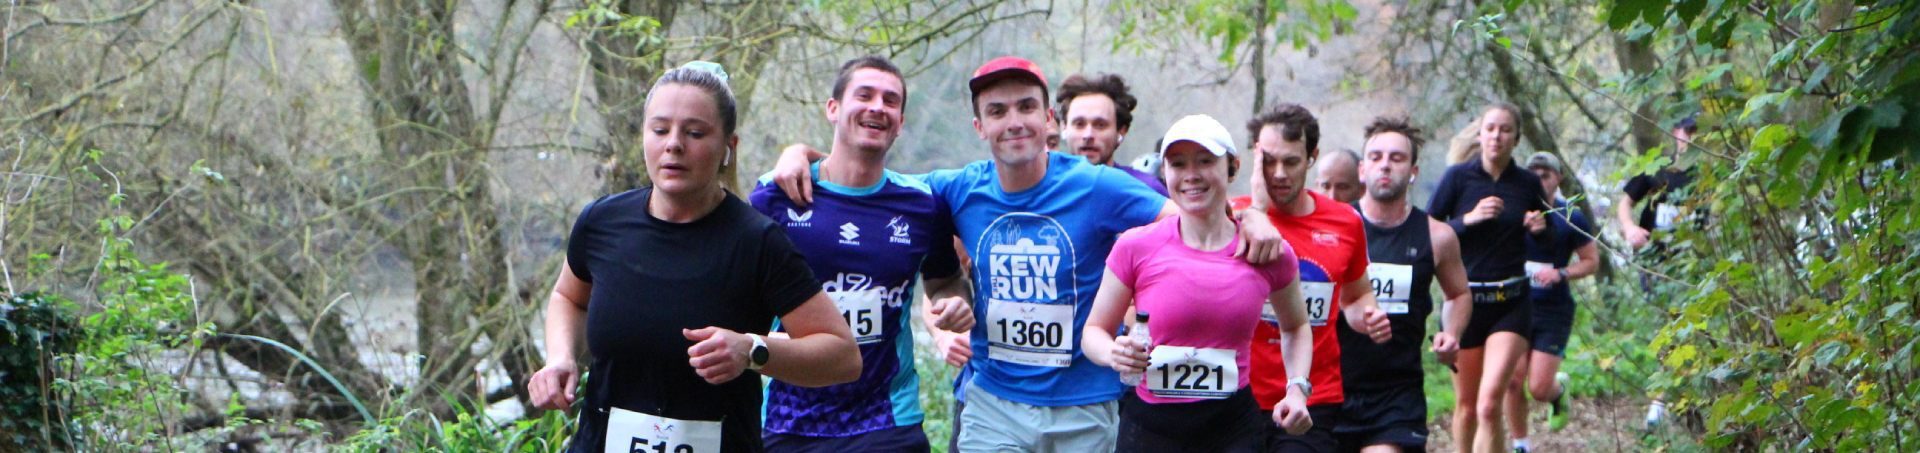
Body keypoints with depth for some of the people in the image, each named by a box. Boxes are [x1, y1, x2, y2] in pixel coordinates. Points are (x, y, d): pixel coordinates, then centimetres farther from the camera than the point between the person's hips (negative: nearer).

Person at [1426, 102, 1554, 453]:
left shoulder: (1528, 184, 3)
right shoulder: (1459, 177, -3)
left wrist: (1539, 228, -7)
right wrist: (1468, 220, -19)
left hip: (1512, 304, 0)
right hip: (1464, 300, 0)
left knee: (1490, 402, -17)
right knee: (1467, 406, 9)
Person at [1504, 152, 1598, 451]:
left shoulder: (1571, 218, -3)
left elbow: (1592, 261, 3)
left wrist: (1560, 273, -14)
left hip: (1554, 311, -2)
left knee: (1539, 388, -8)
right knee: (1513, 380, -5)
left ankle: (1560, 389, 30)